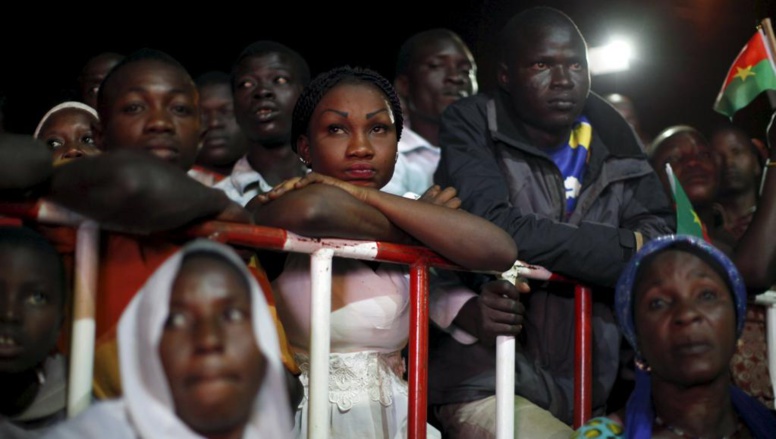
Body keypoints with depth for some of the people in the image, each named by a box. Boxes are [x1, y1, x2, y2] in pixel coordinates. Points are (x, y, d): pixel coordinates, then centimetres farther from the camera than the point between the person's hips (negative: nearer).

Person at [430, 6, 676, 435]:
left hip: (592, 387, 5)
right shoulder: (470, 125, -2)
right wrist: (625, 248, -10)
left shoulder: (611, 137, 11)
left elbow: (663, 240, 4)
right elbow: (495, 229, -18)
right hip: (487, 381, -5)